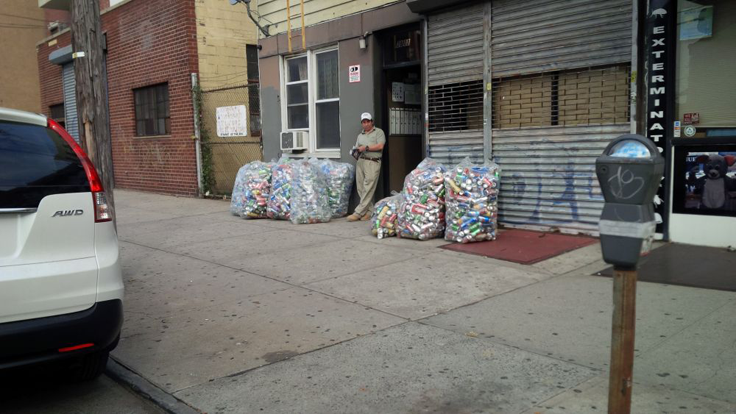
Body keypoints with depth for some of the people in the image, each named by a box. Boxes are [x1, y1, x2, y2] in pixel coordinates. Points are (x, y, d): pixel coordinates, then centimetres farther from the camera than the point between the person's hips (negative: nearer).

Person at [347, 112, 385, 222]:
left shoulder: (378, 132, 7)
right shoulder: (360, 135, 24)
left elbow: (380, 146, -6)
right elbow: (358, 148, 18)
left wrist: (366, 148, -8)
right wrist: (356, 150, -5)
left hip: (373, 162, -6)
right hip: (361, 162, 6)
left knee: (368, 189, -11)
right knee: (361, 189, 0)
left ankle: (358, 213, -12)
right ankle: (370, 212, 5)